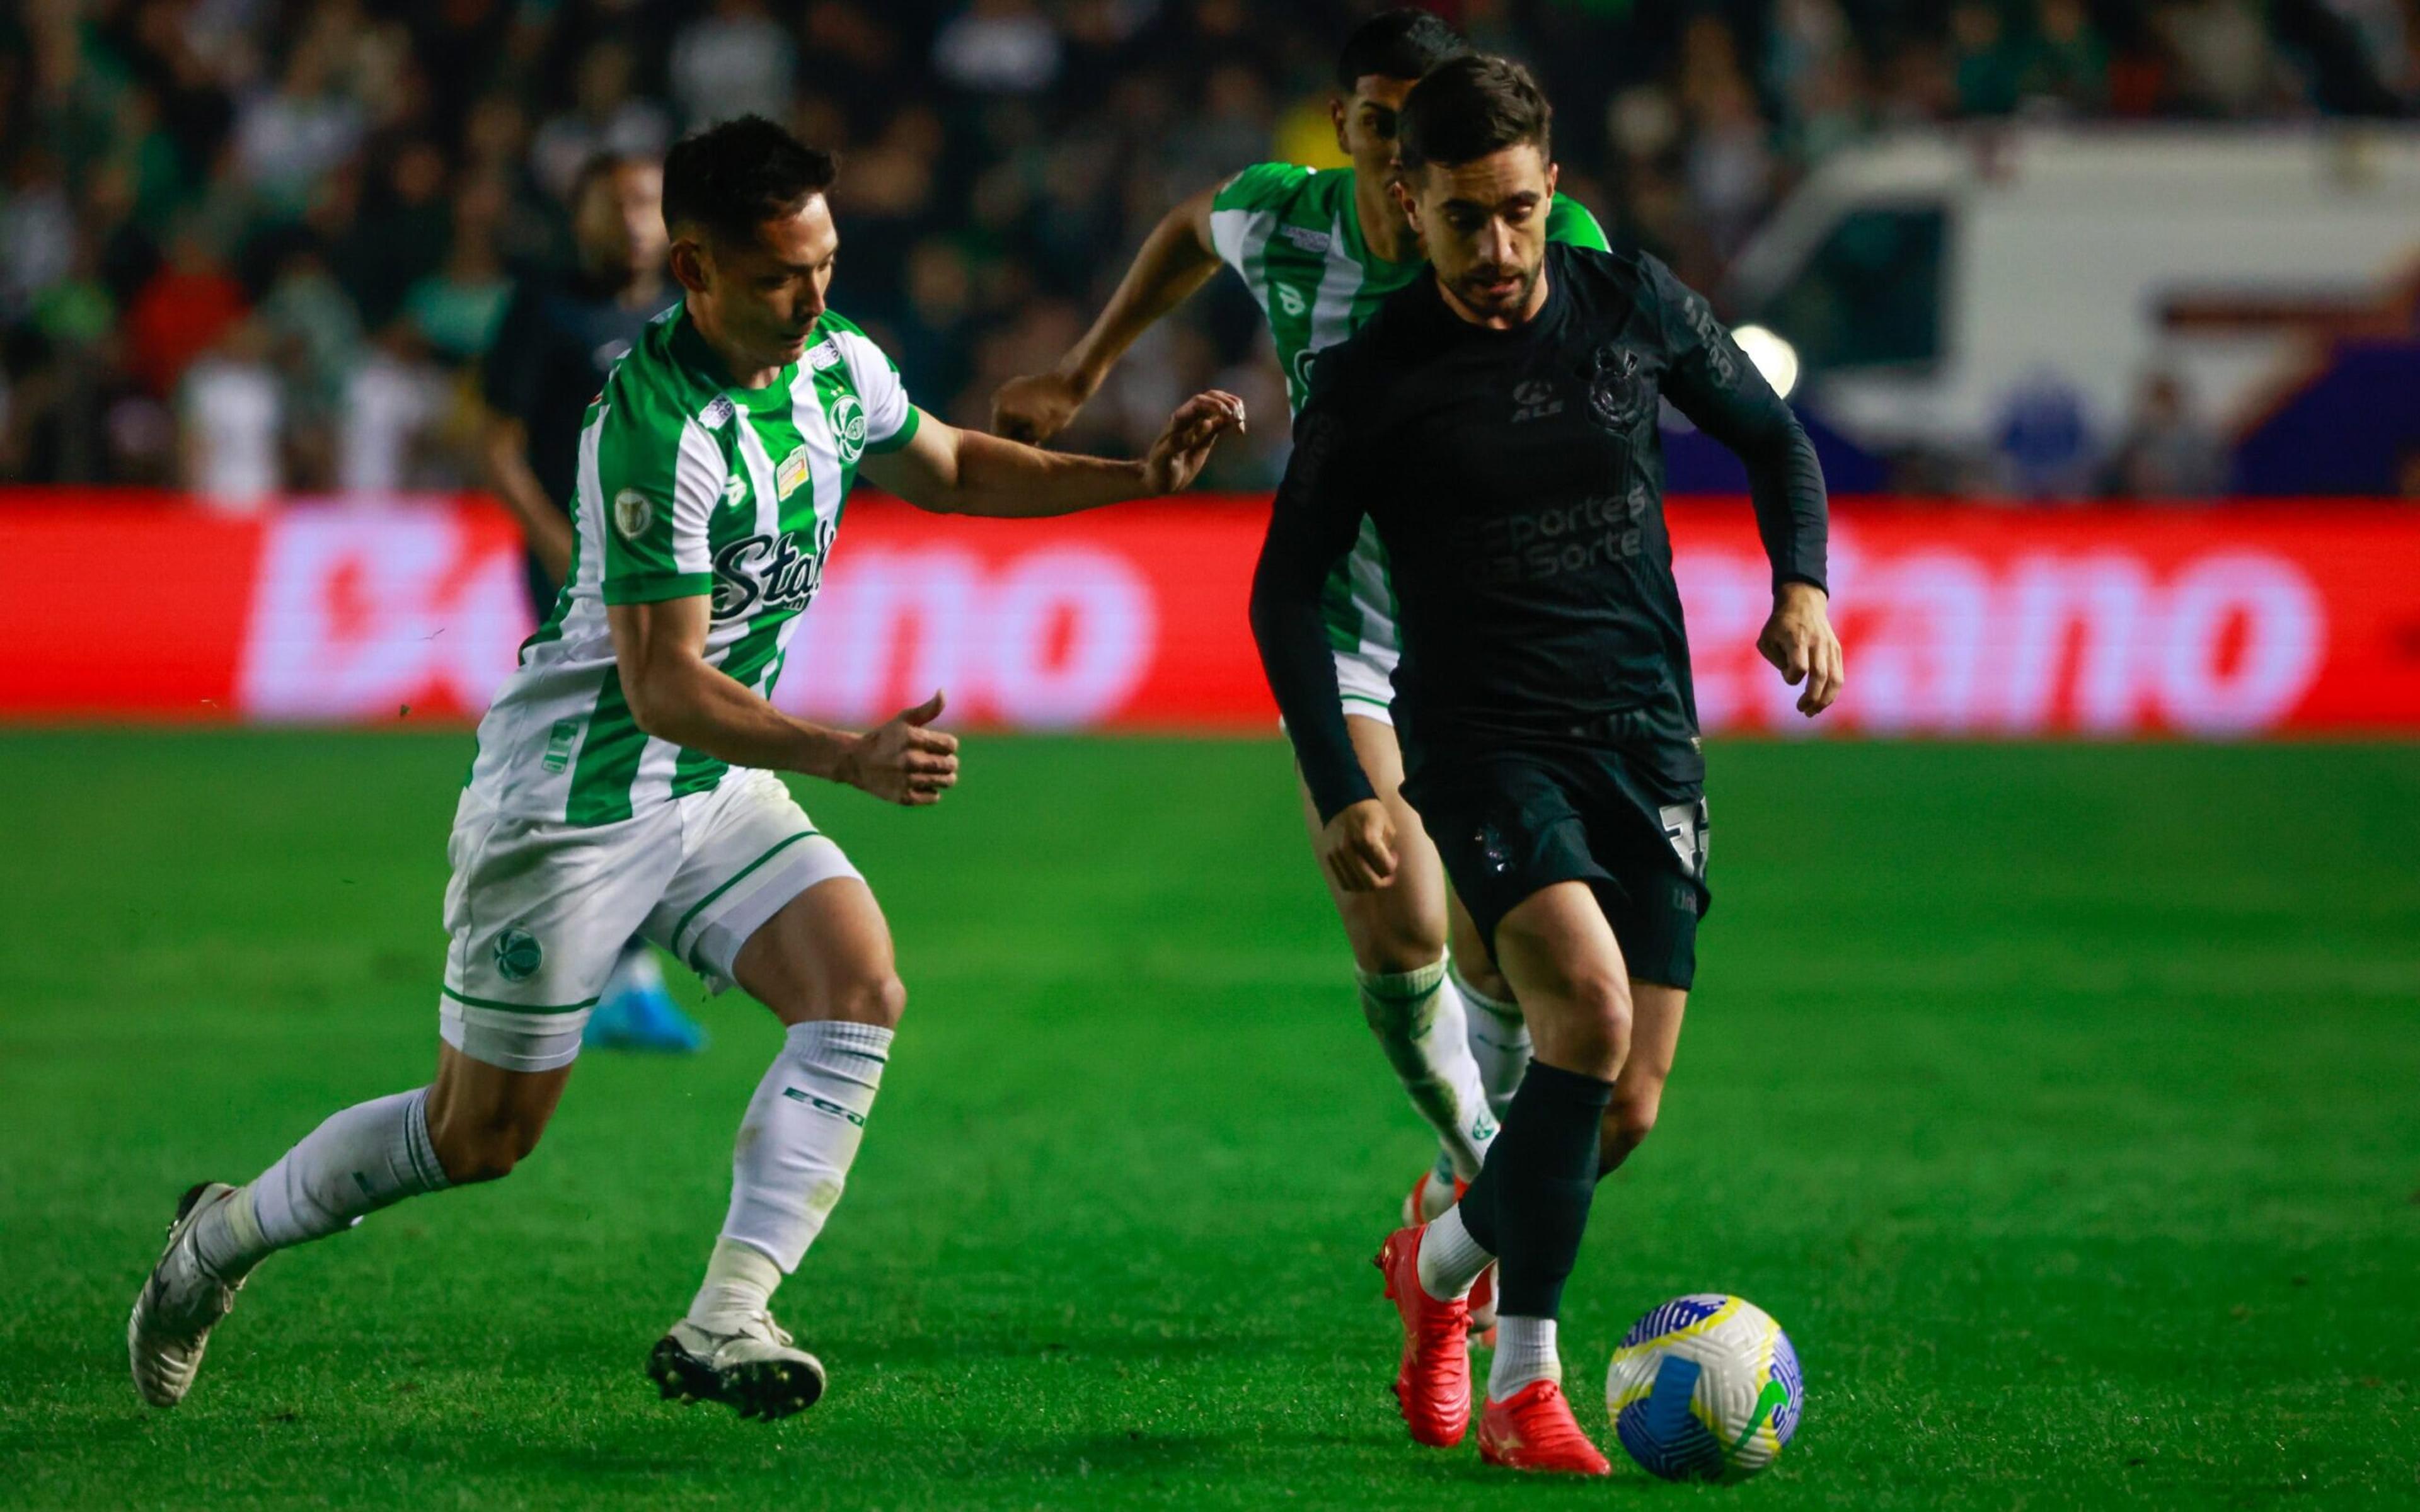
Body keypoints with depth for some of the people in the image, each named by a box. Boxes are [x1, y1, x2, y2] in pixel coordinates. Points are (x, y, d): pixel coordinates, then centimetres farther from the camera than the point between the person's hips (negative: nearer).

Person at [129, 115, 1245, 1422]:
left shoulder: (835, 365, -2)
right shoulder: (656, 427, -28)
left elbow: (952, 469, 20)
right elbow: (663, 687, -28)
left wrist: (1134, 476, 8)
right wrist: (852, 759, -38)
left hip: (716, 782, 7)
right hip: (573, 792, -7)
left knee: (860, 990, -16)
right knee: (481, 1136, 2)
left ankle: (723, 1324, -17)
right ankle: (227, 1233, 27)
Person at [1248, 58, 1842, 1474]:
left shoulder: (1633, 305, 0)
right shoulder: (1375, 376, -7)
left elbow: (1772, 436, 16)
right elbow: (1288, 586, -1)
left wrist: (1803, 583, -2)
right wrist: (1341, 792, -10)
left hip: (1650, 739, 4)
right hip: (1484, 739, -4)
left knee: (1626, 1111, 0)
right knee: (1590, 1005, -28)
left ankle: (1440, 1260, 32)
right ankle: (1523, 1384, -18)